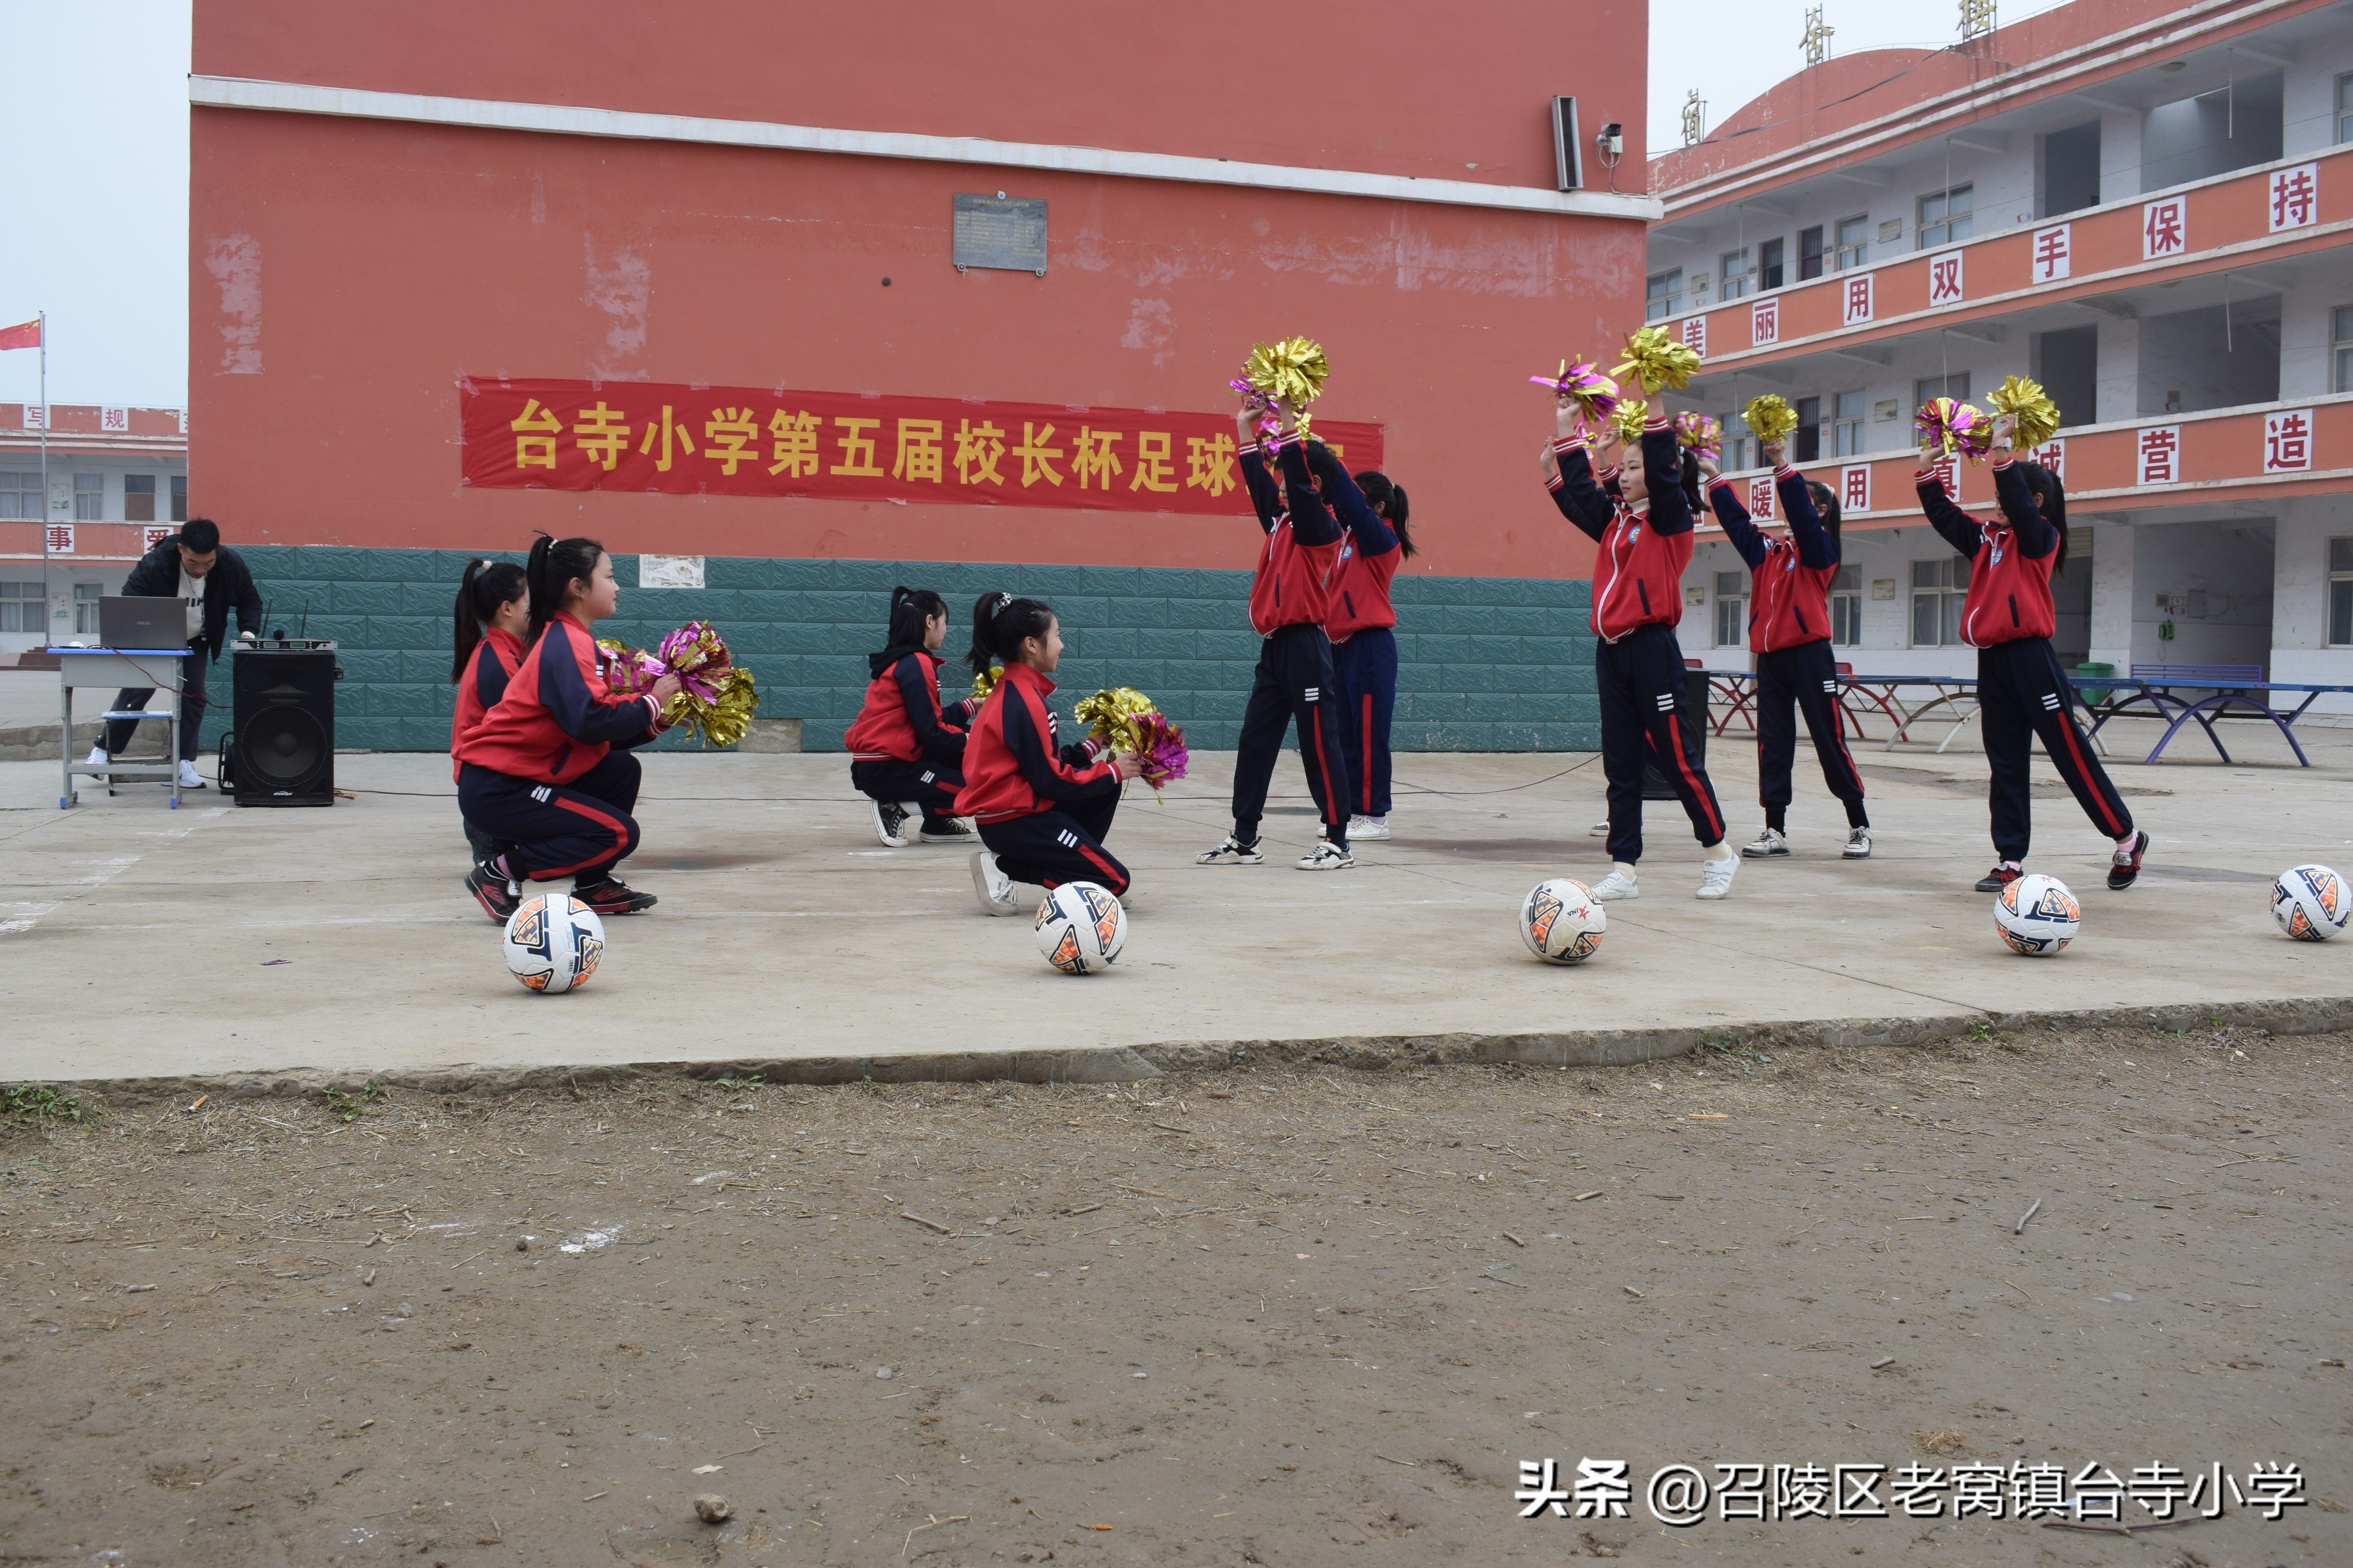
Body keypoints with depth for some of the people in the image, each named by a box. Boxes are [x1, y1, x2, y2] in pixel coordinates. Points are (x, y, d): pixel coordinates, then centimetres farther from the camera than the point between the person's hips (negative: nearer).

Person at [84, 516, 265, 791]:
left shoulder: (231, 564, -24)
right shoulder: (155, 563, -32)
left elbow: (250, 601, -6)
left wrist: (248, 631, -23)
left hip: (196, 641, 2)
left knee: (194, 696, -5)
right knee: (136, 690, -4)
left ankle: (185, 763, 1)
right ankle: (104, 750, 11)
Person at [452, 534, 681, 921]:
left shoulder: (566, 638, 15)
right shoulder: (566, 644, -16)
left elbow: (592, 717, 12)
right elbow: (590, 722, -28)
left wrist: (651, 718, 1)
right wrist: (651, 702, -14)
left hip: (516, 774, 10)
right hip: (496, 789, -10)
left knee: (622, 769, 7)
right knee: (619, 834, -13)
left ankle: (593, 887, 12)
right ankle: (500, 873, -6)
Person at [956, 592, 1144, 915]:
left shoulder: (1015, 690, 10)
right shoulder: (1024, 701, -19)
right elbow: (1051, 781, -18)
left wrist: (1091, 748, 6)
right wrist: (1112, 772, -9)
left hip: (1010, 808, 10)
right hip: (1013, 819, -10)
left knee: (1106, 788, 16)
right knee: (1114, 881, -7)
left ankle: (1071, 864, 8)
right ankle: (1005, 868, -8)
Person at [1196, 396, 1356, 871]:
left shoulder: (1320, 527, -7)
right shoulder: (1280, 522, 14)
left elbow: (1299, 479, -20)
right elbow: (1258, 479, 17)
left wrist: (1288, 420, -22)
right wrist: (1246, 426, 13)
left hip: (1304, 645, -8)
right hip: (1274, 646, 8)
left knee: (1319, 743, -4)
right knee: (1255, 743, 9)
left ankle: (1338, 843, 1)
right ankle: (1243, 840, 15)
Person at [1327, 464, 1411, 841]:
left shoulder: (1382, 538, -9)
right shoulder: (1348, 535, 14)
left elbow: (1353, 504, -20)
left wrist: (1329, 463, -23)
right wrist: (1319, 464, -2)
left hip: (1370, 647, -8)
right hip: (1343, 646, 8)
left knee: (1368, 734, -5)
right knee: (1345, 735, 10)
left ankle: (1375, 815, 0)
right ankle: (1352, 811, 17)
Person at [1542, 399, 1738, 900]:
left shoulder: (1671, 518, -3)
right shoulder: (1615, 519, 15)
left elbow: (1664, 471, -17)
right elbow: (1578, 491, 19)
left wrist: (1655, 413, -22)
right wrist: (1567, 432, 15)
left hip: (1651, 648, -7)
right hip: (1611, 651, 7)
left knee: (1675, 754, -2)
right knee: (1620, 764, 6)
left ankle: (1717, 851, 13)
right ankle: (1624, 868, 9)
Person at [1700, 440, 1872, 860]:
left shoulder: (1820, 548, -2)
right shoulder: (1768, 551, 14)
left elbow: (1802, 515, -18)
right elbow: (1736, 521, 11)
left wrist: (1781, 466, -27)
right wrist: (1713, 477, 2)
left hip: (1809, 655, -6)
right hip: (1770, 656, 6)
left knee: (1830, 741, -2)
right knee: (1772, 744, 5)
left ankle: (1860, 828, 8)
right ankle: (1775, 831, 9)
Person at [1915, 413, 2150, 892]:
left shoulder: (2042, 535, -5)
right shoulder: (1987, 537, 13)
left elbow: (2018, 503, -23)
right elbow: (1943, 515, 16)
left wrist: (2001, 447, -24)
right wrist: (1926, 467, 7)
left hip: (2030, 658, -7)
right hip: (1992, 662, 7)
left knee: (2071, 754, -1)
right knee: (2005, 765, 8)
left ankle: (2127, 839, 13)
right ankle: (2011, 861, 11)